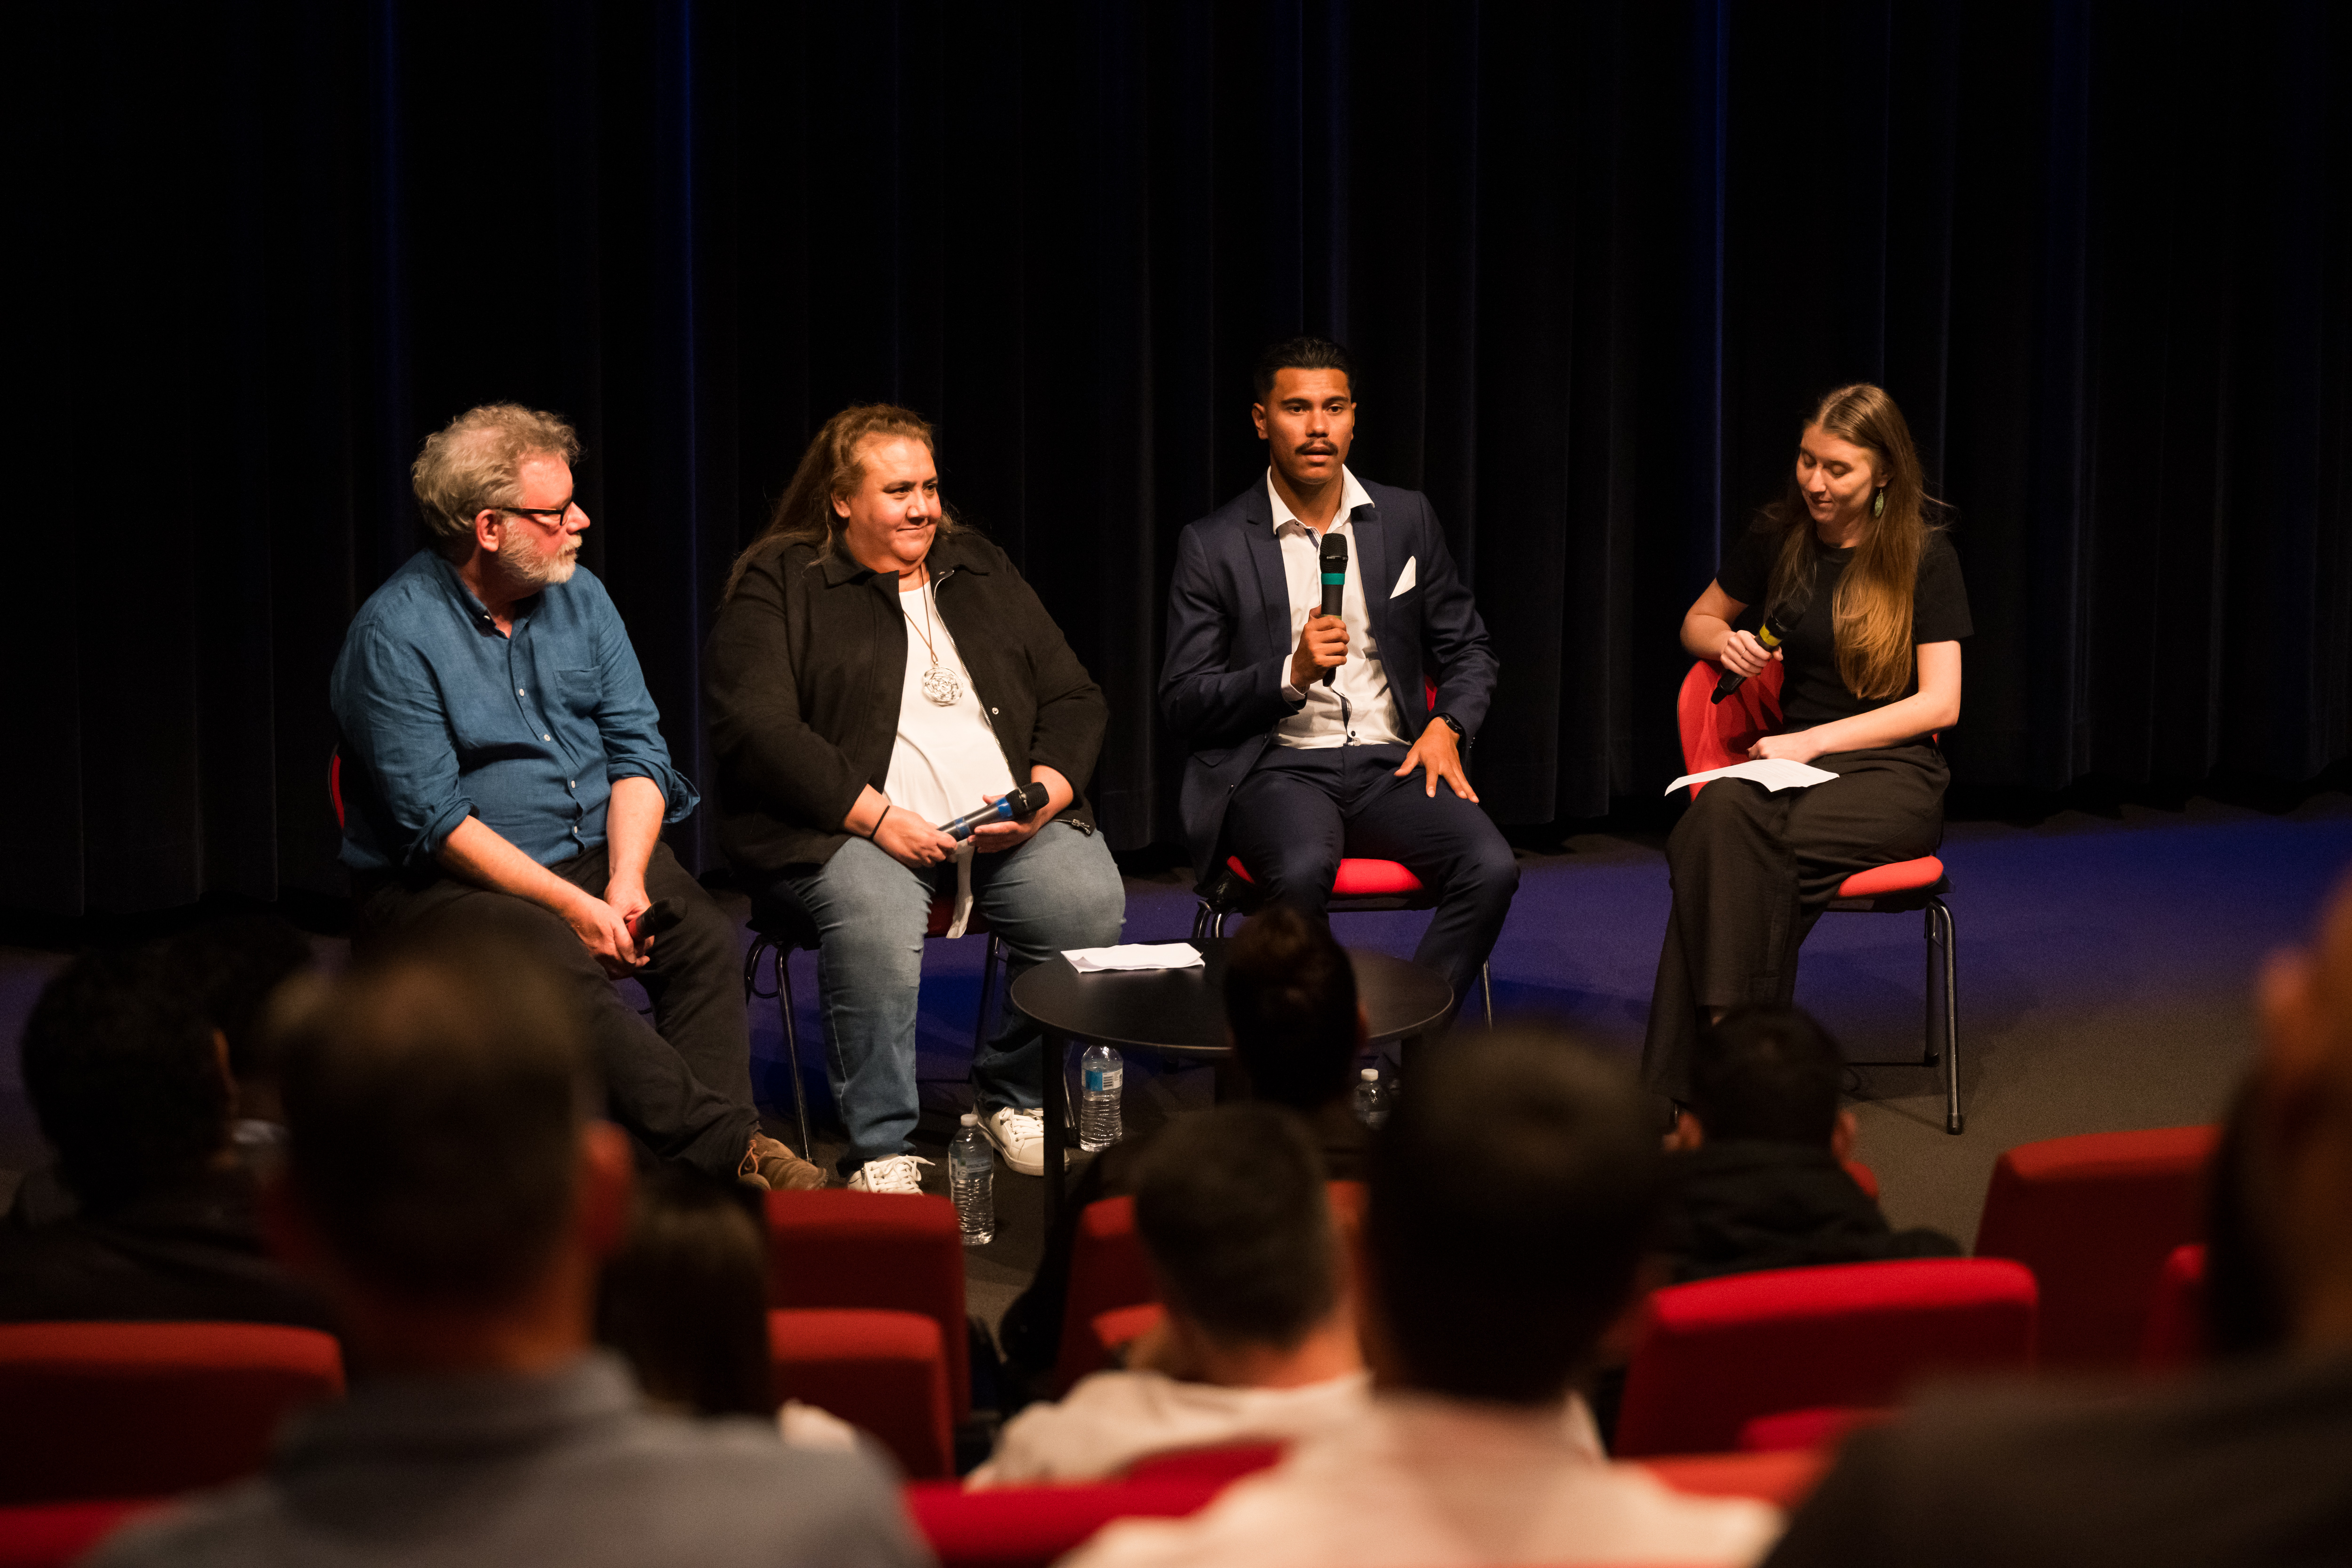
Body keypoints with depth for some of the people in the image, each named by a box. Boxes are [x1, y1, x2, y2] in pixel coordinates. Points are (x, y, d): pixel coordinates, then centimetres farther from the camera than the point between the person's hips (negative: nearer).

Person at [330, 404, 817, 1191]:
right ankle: (729, 1145, -35)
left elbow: (637, 749, 4)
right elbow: (436, 821, -16)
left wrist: (626, 882, -14)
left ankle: (722, 1150, -30)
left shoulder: (578, 596, 7)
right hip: (444, 886, -5)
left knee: (703, 933, -23)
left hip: (594, 854, 6)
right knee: (557, 965, -34)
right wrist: (572, 905, -23)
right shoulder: (394, 634, -12)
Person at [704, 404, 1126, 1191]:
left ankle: (1014, 1098, -2)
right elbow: (755, 727, -9)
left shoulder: (982, 571, 22)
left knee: (1091, 904, -25)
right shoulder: (778, 587, 5)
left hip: (1013, 824, 4)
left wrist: (1045, 794, -3)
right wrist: (876, 816, -17)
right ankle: (880, 1150, -26)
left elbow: (1074, 697, 19)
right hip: (852, 829, -4)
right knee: (876, 919, -37)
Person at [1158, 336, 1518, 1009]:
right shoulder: (1214, 545, 1)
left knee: (1490, 867, -27)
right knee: (1302, 871, -38)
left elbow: (1467, 649, 19)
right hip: (1277, 768, -3)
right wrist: (1292, 675, -16)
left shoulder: (1406, 519, 11)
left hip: (1391, 765, 3)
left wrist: (1447, 726, -2)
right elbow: (1183, 703, 0)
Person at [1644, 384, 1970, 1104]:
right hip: (1790, 760, 3)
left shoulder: (1925, 557, -1)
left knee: (1735, 832, -36)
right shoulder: (1777, 539, 10)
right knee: (1721, 810, -36)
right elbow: (1698, 620, 27)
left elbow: (1940, 703, -6)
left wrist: (1812, 741, -13)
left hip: (1893, 773, -3)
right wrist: (1726, 643, 1)